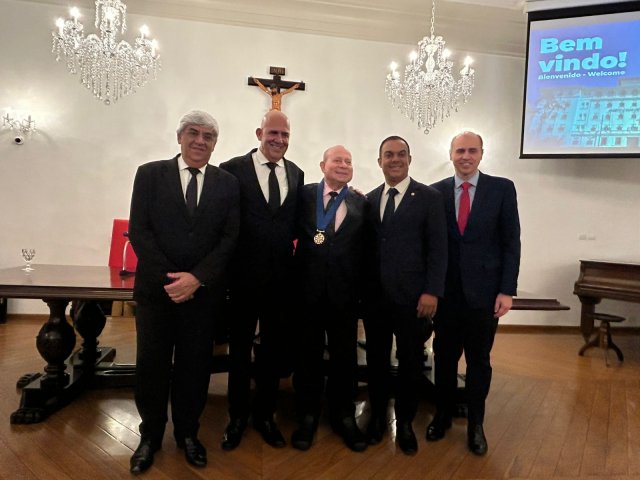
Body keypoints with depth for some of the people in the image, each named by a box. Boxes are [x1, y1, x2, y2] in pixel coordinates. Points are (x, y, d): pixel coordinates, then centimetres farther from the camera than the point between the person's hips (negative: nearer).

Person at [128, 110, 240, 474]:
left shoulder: (228, 183, 4)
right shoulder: (150, 174, 3)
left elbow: (230, 238, -2)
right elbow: (139, 231, -4)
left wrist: (197, 278, -13)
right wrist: (169, 278, -13)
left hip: (203, 291, 1)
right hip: (156, 288, 0)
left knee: (195, 365, 10)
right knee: (152, 365, 10)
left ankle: (188, 433, 31)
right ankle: (151, 435, 31)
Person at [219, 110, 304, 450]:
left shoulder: (296, 174, 7)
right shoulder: (233, 169, -6)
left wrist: (296, 244, -2)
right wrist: (227, 265, -8)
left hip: (282, 277, 4)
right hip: (244, 275, -3)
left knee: (274, 349, 14)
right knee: (240, 348, 13)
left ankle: (264, 414, 32)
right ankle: (238, 416, 31)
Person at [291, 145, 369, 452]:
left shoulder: (361, 204, 6)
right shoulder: (304, 195, 4)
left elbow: (365, 249, 3)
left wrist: (363, 287, -4)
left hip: (345, 290, 1)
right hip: (308, 288, -1)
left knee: (344, 354, 12)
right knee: (308, 353, 11)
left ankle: (344, 415, 29)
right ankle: (308, 415, 28)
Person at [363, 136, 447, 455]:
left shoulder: (430, 197, -2)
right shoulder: (370, 199, 10)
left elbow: (438, 249, -6)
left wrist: (432, 292, -13)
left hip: (412, 296, -3)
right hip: (375, 295, 3)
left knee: (410, 363, 10)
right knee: (376, 360, 13)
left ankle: (405, 423, 29)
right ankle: (377, 416, 33)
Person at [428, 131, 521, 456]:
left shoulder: (502, 188, -1)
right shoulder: (435, 192, 3)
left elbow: (511, 243, -2)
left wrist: (507, 290, -7)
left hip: (484, 290, -1)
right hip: (445, 291, 1)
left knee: (479, 360, 11)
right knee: (444, 357, 12)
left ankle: (475, 424, 30)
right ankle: (442, 415, 32)